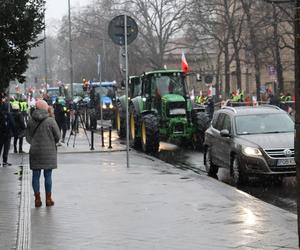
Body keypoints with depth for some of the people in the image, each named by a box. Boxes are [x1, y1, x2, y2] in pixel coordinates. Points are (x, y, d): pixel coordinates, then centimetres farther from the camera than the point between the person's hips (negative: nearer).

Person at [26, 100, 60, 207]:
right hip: (48, 152, -2)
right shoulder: (50, 121, -10)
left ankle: (37, 198, 11)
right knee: (48, 176, 5)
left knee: (36, 175, 8)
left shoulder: (31, 121, -1)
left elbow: (28, 137, 3)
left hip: (35, 152, 2)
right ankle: (48, 199, 10)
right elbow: (57, 136, -5)